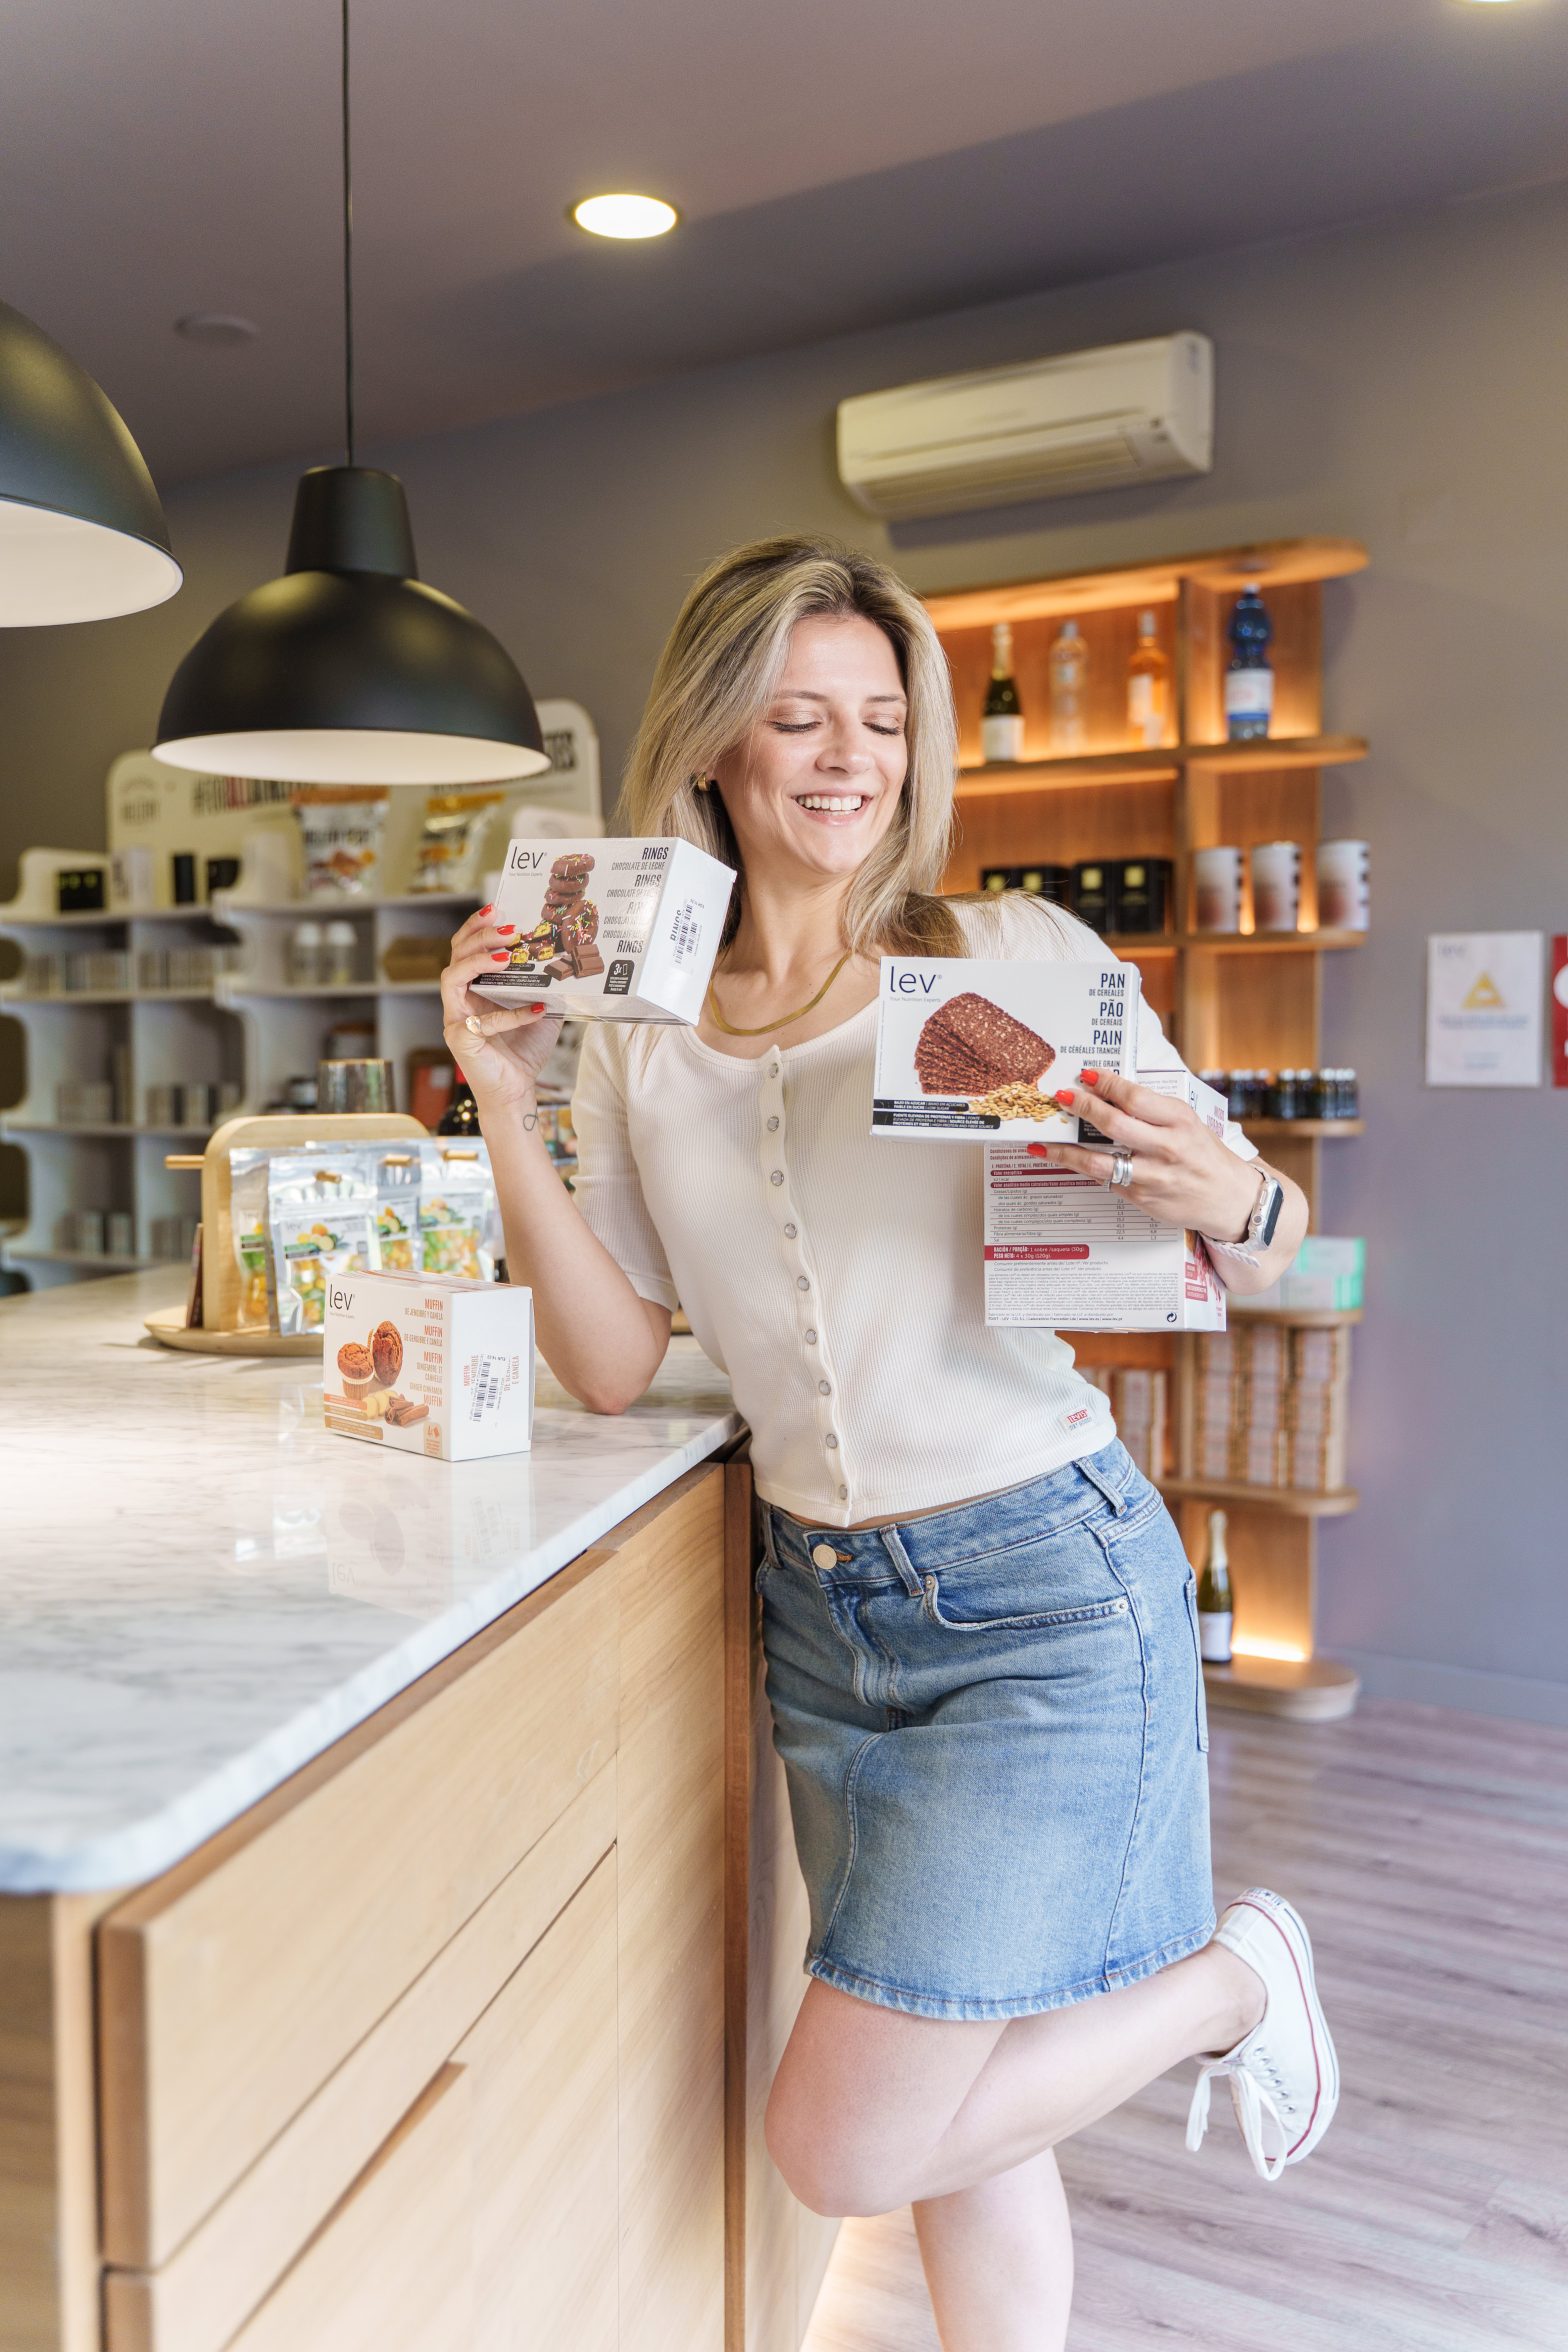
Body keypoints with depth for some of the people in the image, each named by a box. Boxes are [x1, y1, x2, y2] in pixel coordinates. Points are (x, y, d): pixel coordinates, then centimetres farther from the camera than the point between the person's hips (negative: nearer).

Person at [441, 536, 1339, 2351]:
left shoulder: (1017, 955, -8)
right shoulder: (639, 1034, 2)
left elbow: (1264, 1244, -3)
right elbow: (613, 1365, 0)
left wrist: (1225, 1203, -26)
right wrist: (505, 1108, -9)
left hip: (1042, 1589, -4)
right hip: (817, 1603, 5)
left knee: (842, 2147, -2)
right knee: (958, 2115, 18)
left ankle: (1233, 1977, 18)